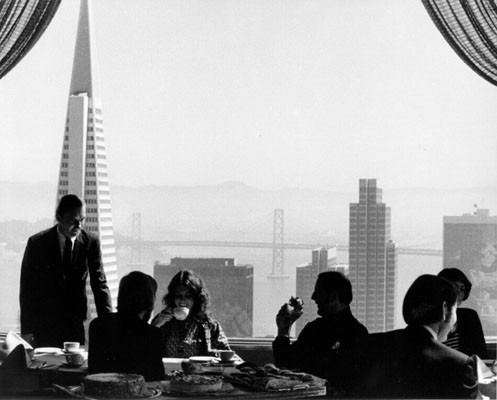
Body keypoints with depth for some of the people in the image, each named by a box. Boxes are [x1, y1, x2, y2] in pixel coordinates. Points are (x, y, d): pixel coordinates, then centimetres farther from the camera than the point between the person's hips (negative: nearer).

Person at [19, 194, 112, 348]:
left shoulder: (91, 242, -3)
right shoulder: (37, 243, -8)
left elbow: (99, 284, -1)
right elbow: (27, 289, -3)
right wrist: (27, 331, -7)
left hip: (76, 324, 1)